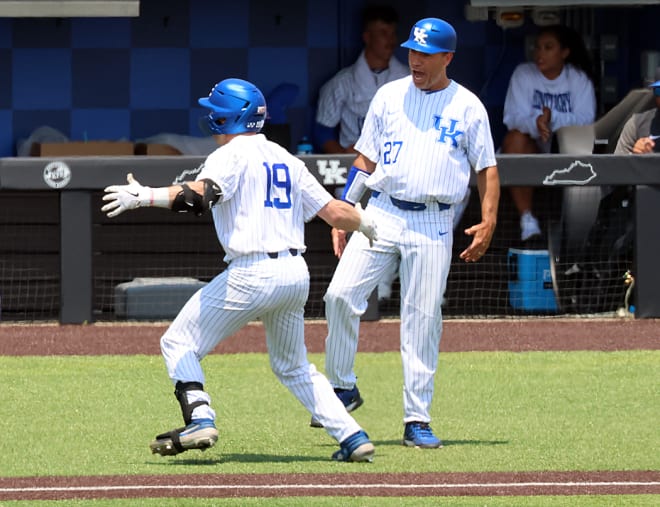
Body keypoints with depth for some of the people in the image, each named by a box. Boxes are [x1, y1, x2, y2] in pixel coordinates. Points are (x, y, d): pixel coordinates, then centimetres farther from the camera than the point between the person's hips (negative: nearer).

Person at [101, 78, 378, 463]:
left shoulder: (231, 154, -3)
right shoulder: (287, 160, 17)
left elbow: (201, 193, -24)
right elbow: (334, 212, 15)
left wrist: (146, 197, -33)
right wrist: (365, 222, 35)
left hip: (252, 273, -7)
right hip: (296, 273, 7)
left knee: (179, 344, 2)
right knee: (294, 367, 23)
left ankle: (199, 419, -18)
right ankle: (352, 436, 13)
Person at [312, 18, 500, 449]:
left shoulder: (468, 107, 4)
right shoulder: (389, 96, 9)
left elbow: (487, 169, 7)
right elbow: (366, 159, 12)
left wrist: (488, 223, -6)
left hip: (433, 226, -2)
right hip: (382, 214, 2)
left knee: (423, 320, -3)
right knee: (341, 294, -14)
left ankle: (417, 420, 3)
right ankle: (343, 387, 4)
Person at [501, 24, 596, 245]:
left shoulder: (578, 78, 0)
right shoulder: (523, 74, 0)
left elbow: (586, 119, -14)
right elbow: (513, 117, -13)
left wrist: (553, 119, -31)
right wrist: (535, 124, -36)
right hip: (531, 147, 0)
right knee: (515, 138, -33)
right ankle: (527, 220, -33)